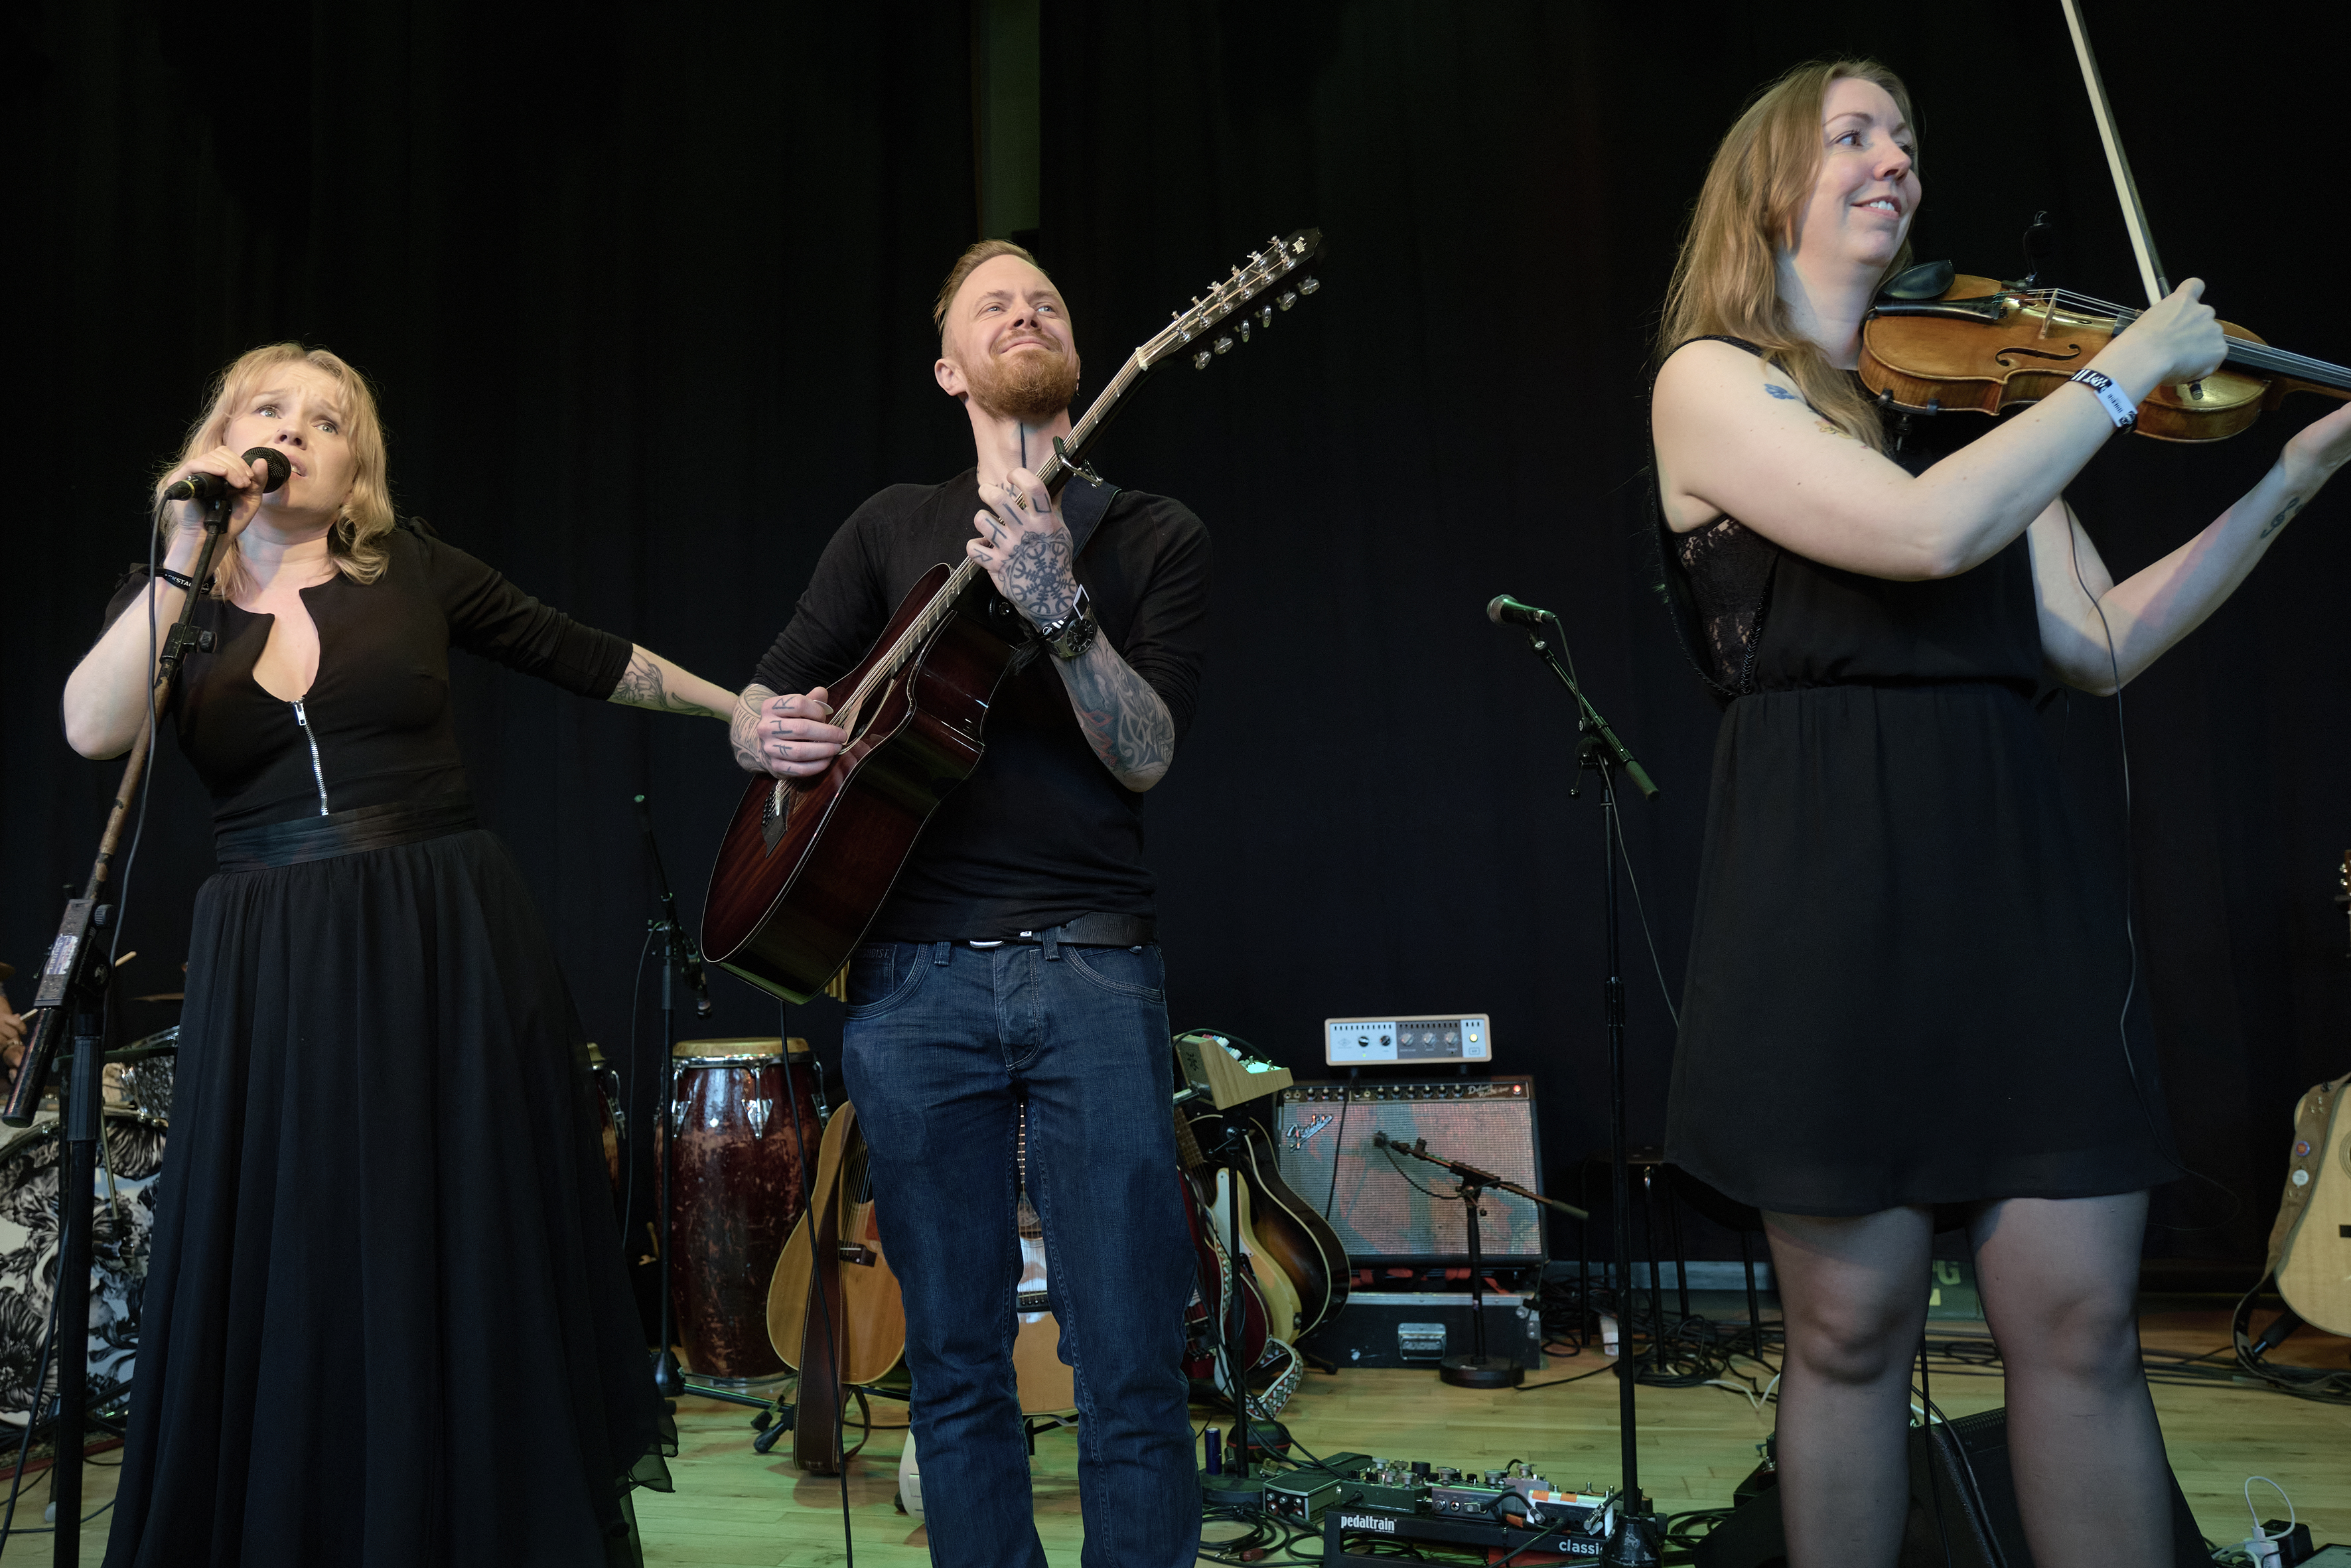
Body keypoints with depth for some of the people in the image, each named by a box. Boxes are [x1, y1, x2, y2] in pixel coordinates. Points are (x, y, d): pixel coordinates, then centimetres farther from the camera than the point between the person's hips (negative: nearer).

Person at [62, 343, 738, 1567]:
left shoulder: (409, 572, 6)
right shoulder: (171, 599, 8)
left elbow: (583, 658, 13)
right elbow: (94, 731, -11)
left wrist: (745, 706, 15)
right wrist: (187, 553, -12)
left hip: (452, 948, 0)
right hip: (270, 971, 1)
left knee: (480, 1273, 5)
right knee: (284, 1290, 3)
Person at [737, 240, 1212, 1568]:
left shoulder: (1154, 536, 7)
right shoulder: (894, 528, 15)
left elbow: (1146, 755, -5)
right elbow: (759, 701, 16)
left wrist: (1059, 609, -20)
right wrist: (770, 733, -7)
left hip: (1091, 969, -2)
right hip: (914, 972, 2)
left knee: (1133, 1370, -2)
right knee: (956, 1364, 9)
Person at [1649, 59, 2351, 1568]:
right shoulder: (1712, 383, 1)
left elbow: (2101, 643, 12)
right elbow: (1927, 532, -16)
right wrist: (2128, 372, -5)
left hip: (2013, 869, 5)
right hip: (1831, 880, -4)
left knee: (2081, 1322, 2)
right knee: (1852, 1330, 4)